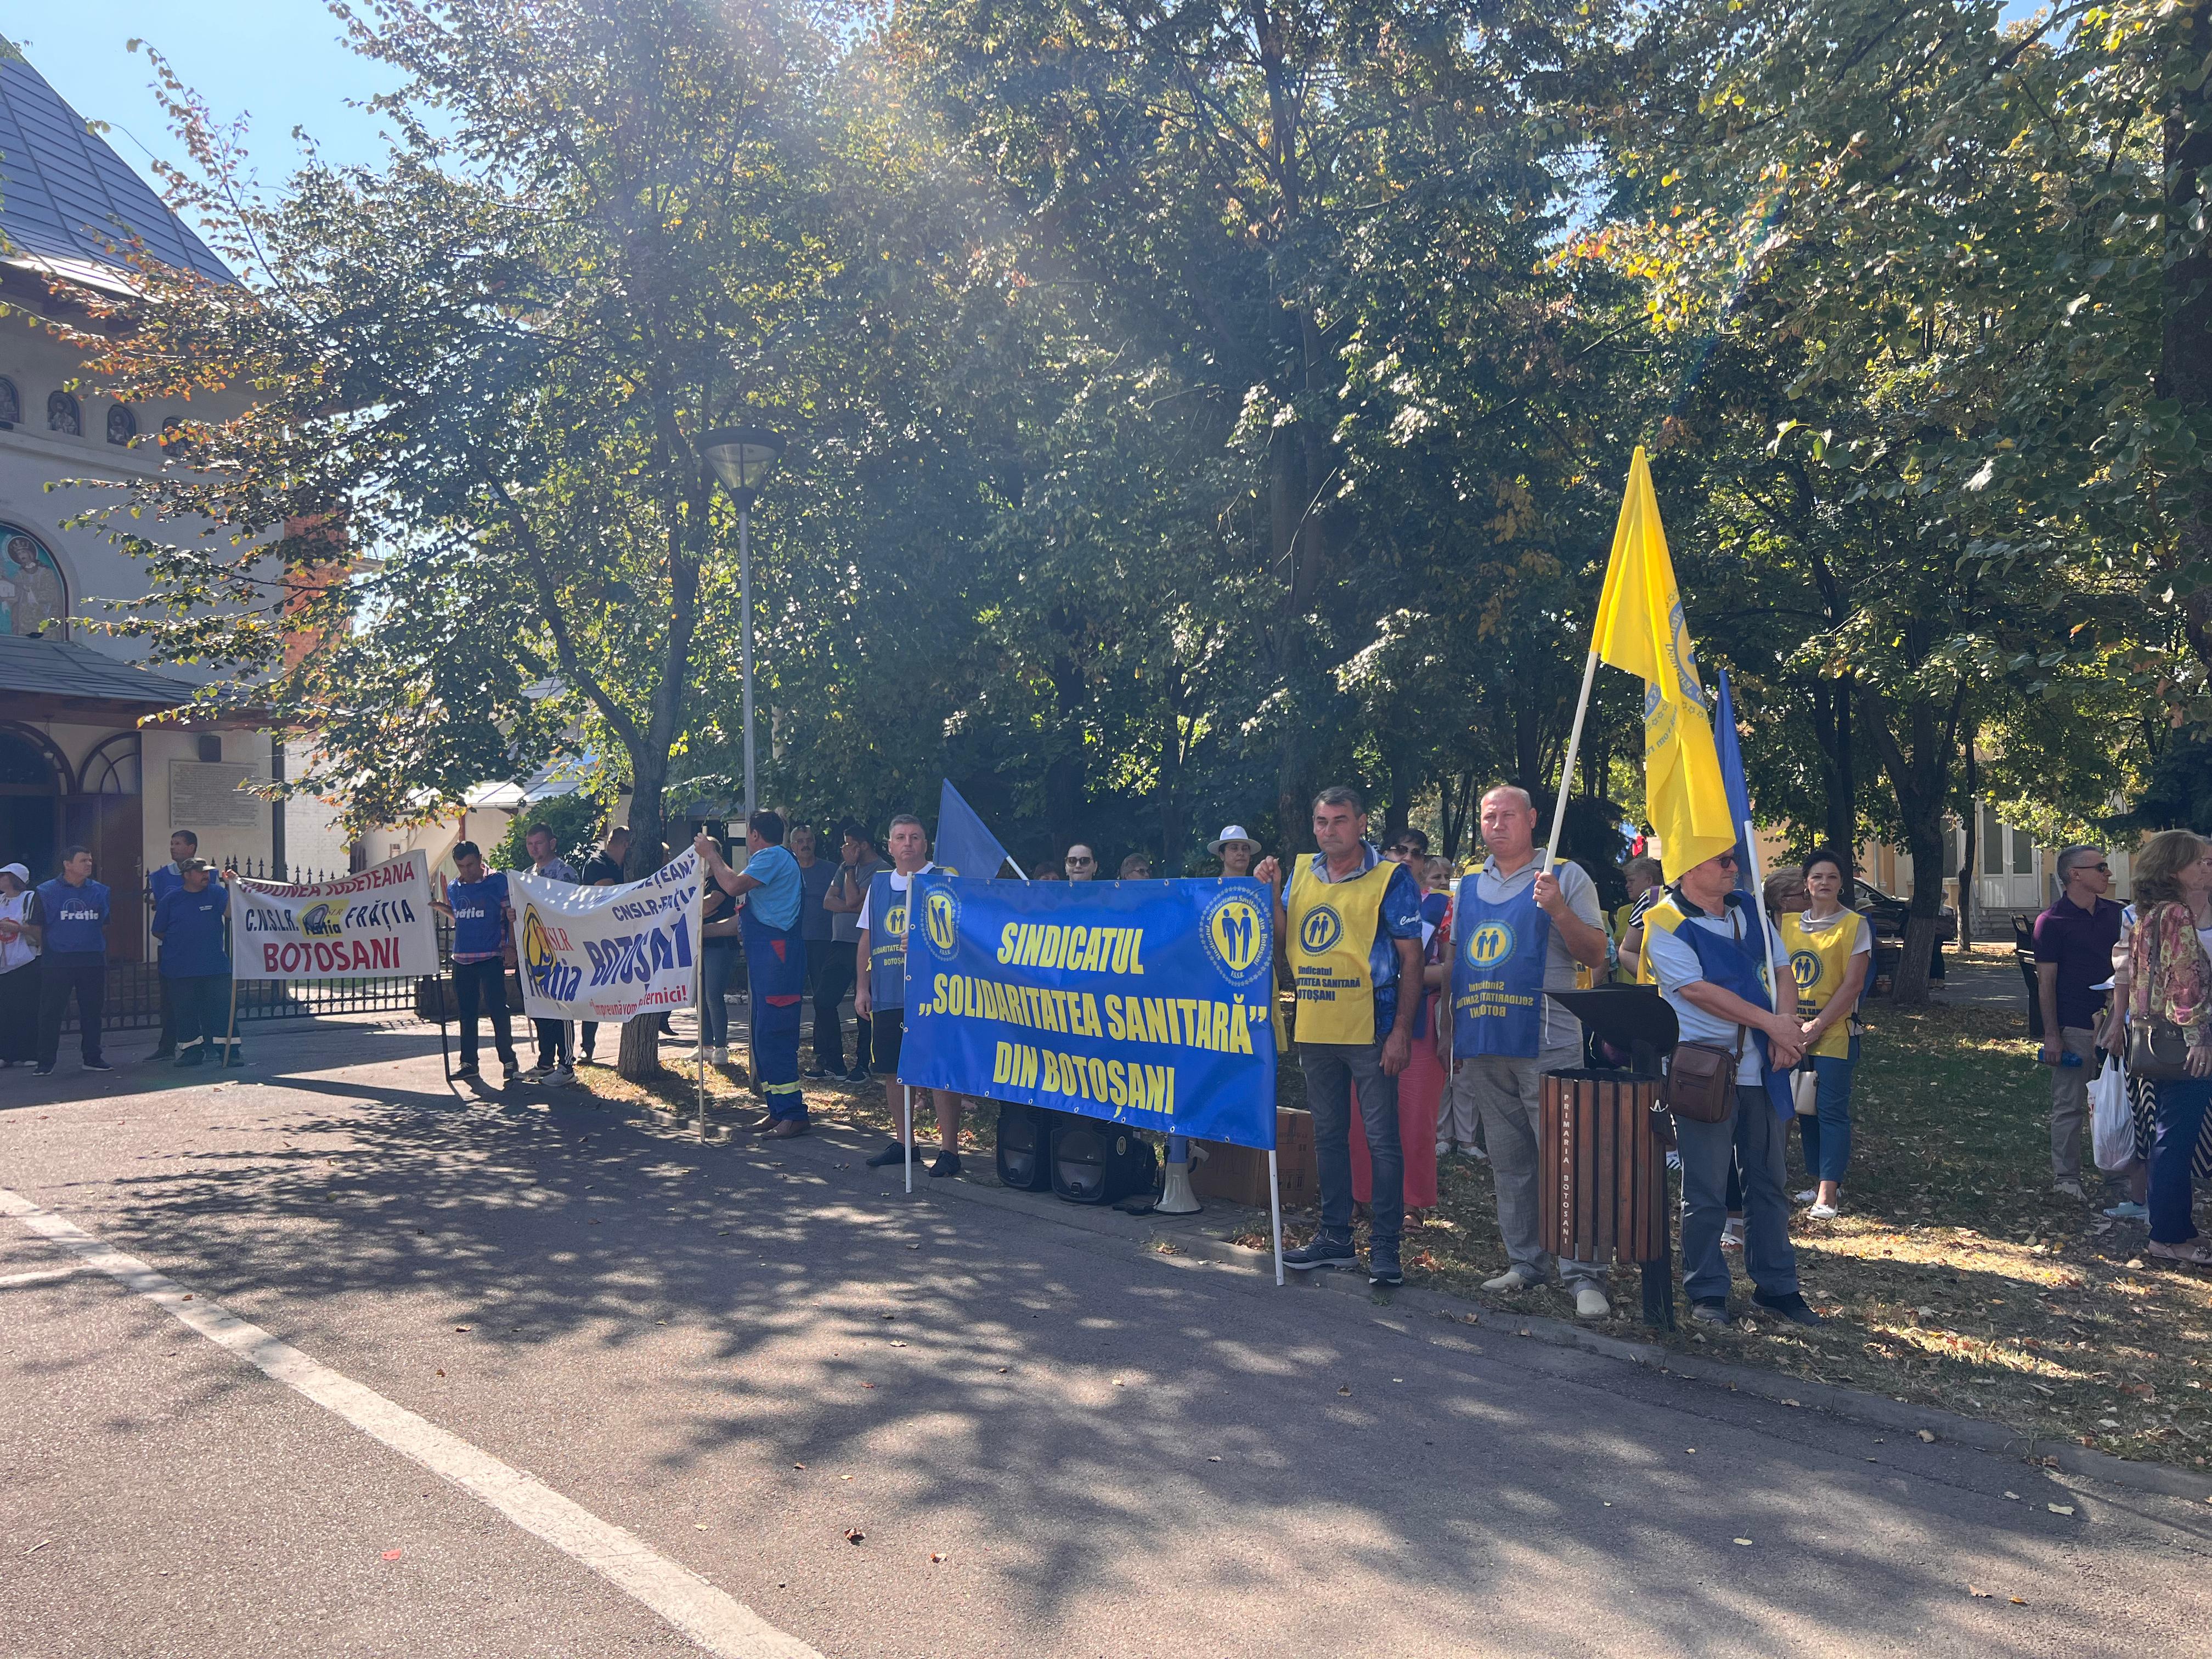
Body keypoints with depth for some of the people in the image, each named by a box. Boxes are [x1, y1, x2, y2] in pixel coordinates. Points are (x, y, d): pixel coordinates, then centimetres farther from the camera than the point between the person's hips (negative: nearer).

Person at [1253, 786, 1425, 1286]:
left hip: (1370, 1030, -6)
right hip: (1314, 1029, 6)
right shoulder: (1301, 872, 10)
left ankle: (1385, 1245, 6)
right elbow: (1284, 938, 13)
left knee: (1381, 1139, -2)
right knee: (1327, 1135, 14)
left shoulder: (1390, 879, -6)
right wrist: (1271, 891, -3)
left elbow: (1411, 958, -8)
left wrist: (1402, 1031, -14)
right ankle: (1335, 1236, 25)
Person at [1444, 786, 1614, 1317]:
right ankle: (1526, 1262, 21)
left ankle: (1584, 1275, -4)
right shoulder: (1469, 887, 16)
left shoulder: (1566, 877, 1)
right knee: (1509, 1163, 11)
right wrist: (1454, 1037, 16)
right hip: (1484, 1049, 5)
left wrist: (1558, 910, -19)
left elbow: (1597, 957, -4)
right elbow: (1457, 964, 20)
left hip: (1547, 1048, -5)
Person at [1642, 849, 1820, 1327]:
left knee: (1768, 1180, 13)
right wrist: (1771, 1022, -17)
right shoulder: (1665, 923, -10)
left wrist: (1785, 1029, -5)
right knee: (1705, 1190, 0)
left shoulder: (1748, 910, 10)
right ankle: (1707, 1292, 13)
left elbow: (1780, 969, 13)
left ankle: (1777, 1286, 25)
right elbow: (1696, 990, -18)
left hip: (1759, 1068, 6)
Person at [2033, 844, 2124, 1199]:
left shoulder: (2114, 914, 8)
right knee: (2070, 1106, 1)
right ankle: (2066, 1177, 10)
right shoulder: (2052, 921, -8)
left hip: (2113, 1023, 5)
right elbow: (2046, 982, -8)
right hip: (2074, 1027, -5)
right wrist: (2051, 1035, -12)